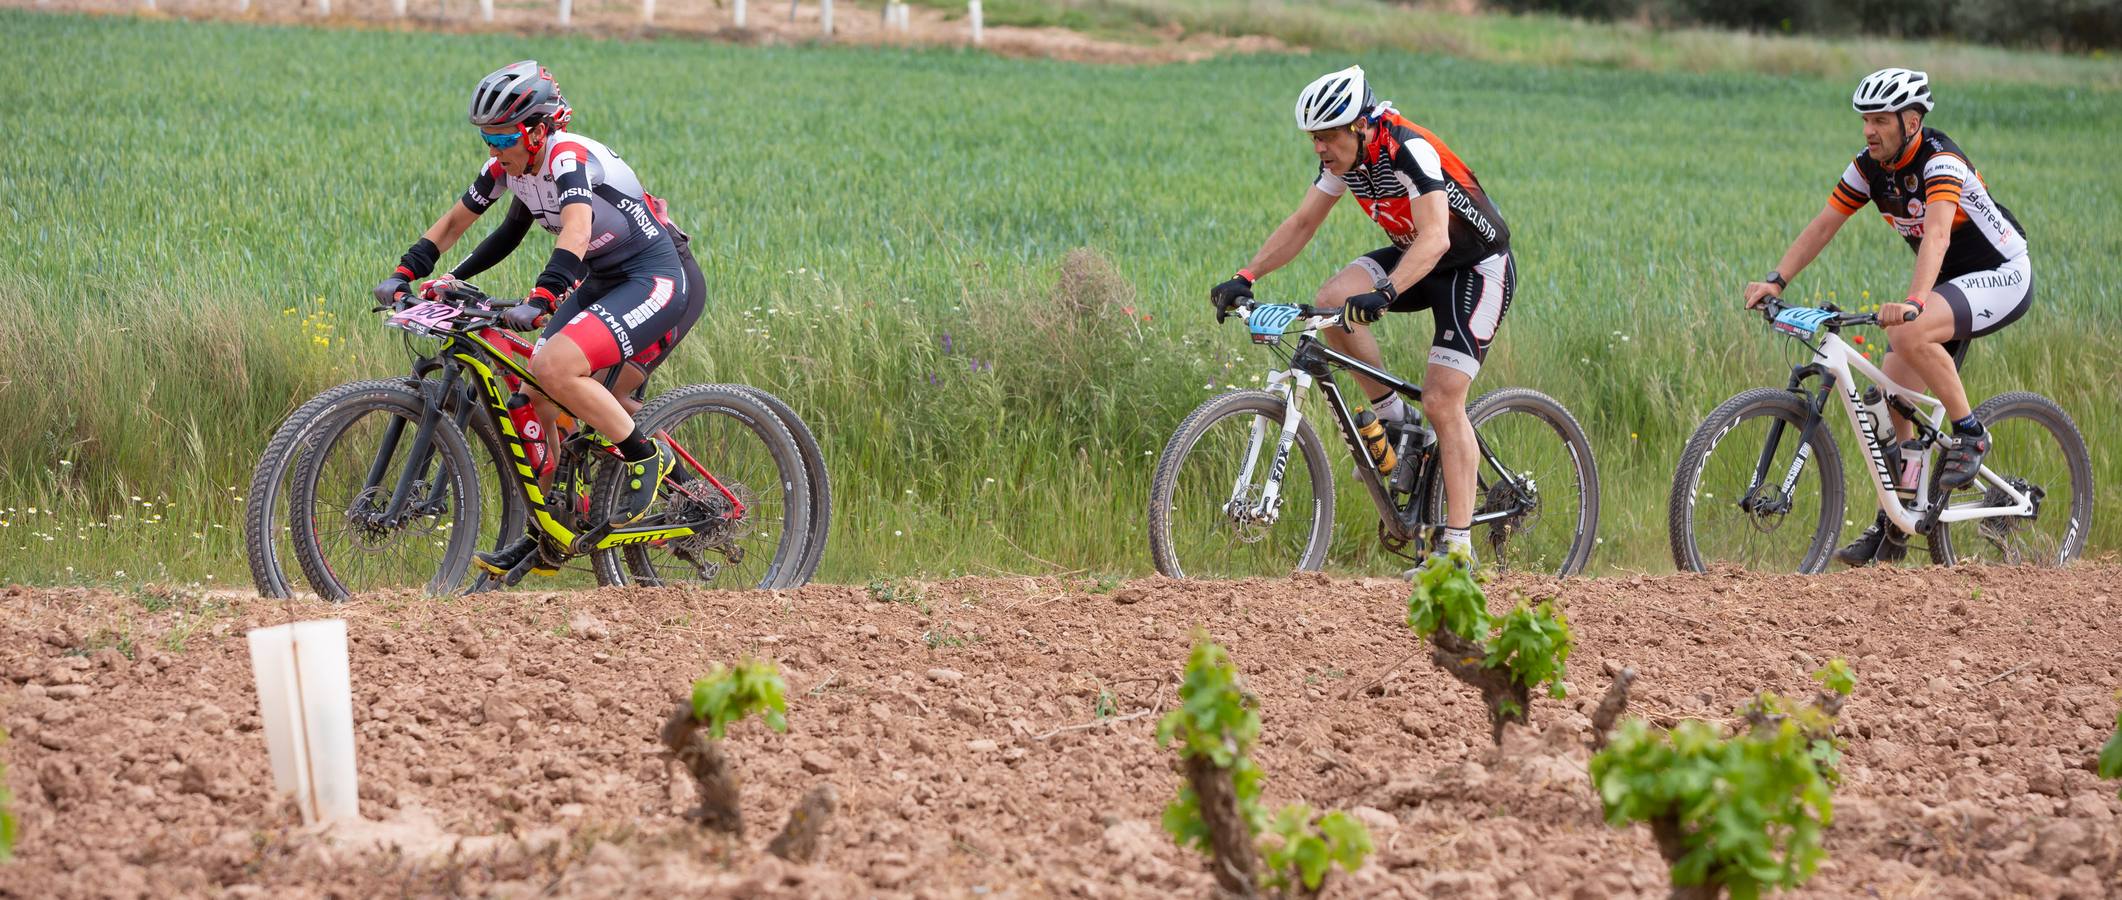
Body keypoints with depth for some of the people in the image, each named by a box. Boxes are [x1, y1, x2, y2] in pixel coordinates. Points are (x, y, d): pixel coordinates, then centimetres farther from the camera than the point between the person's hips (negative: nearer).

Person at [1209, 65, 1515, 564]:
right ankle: (1387, 411, 0)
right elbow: (1300, 225, 1)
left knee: (1442, 403, -16)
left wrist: (1383, 294, -55)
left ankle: (1459, 545, -12)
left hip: (1477, 267, -7)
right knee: (1332, 299, -19)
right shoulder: (1344, 157, -7)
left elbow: (1435, 239, -41)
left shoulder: (1409, 151, -31)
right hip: (1415, 258, 7)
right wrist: (1246, 277, -12)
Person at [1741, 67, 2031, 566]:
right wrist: (1776, 280, -14)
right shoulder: (1869, 168, -3)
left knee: (1909, 334, -34)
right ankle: (1892, 529, 7)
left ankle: (1969, 434, -15)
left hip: (2002, 277, -8)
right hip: (1946, 283, 8)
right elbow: (1822, 227, -1)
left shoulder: (1940, 161, -26)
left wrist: (1912, 302, -56)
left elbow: (1936, 235, -41)